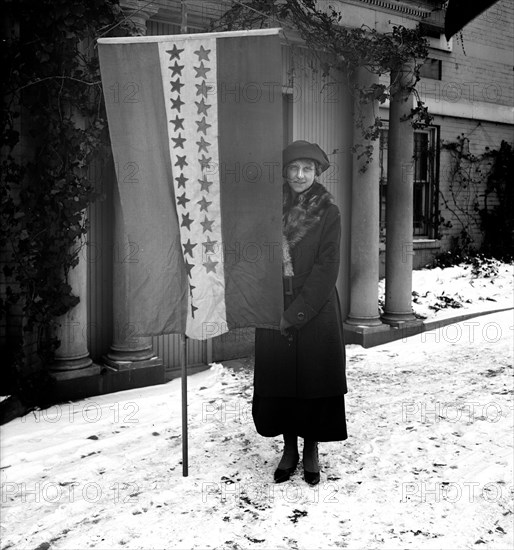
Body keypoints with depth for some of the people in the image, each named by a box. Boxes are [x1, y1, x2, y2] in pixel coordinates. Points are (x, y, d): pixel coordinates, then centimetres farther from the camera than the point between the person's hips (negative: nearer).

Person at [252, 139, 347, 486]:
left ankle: (311, 451, 21)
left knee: (315, 379, 4)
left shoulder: (328, 212, -3)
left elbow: (327, 268, -10)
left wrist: (296, 313, -14)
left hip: (316, 311, -3)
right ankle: (289, 449, 24)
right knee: (279, 379, 7)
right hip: (275, 313, 3)